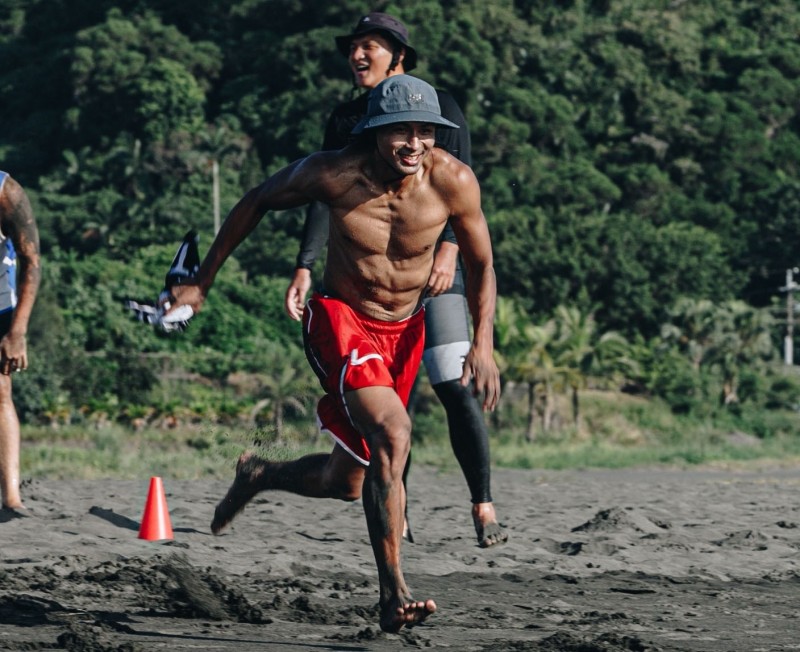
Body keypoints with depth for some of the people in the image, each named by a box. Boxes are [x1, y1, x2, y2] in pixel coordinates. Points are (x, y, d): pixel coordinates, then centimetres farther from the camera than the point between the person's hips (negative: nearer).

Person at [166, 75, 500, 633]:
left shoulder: (454, 182, -17)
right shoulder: (334, 173, -20)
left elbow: (481, 266, 0)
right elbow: (259, 202, -1)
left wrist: (483, 345, -12)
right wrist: (202, 282, 5)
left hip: (403, 332, 4)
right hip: (341, 319, -4)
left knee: (347, 481, 13)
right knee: (392, 434, -30)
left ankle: (260, 475, 47)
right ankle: (393, 594, -28)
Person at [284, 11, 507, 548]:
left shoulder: (438, 105, 3)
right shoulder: (346, 119, 14)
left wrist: (449, 247, -20)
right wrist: (305, 267, -3)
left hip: (434, 263, -4)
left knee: (455, 388, -13)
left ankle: (484, 508, -10)